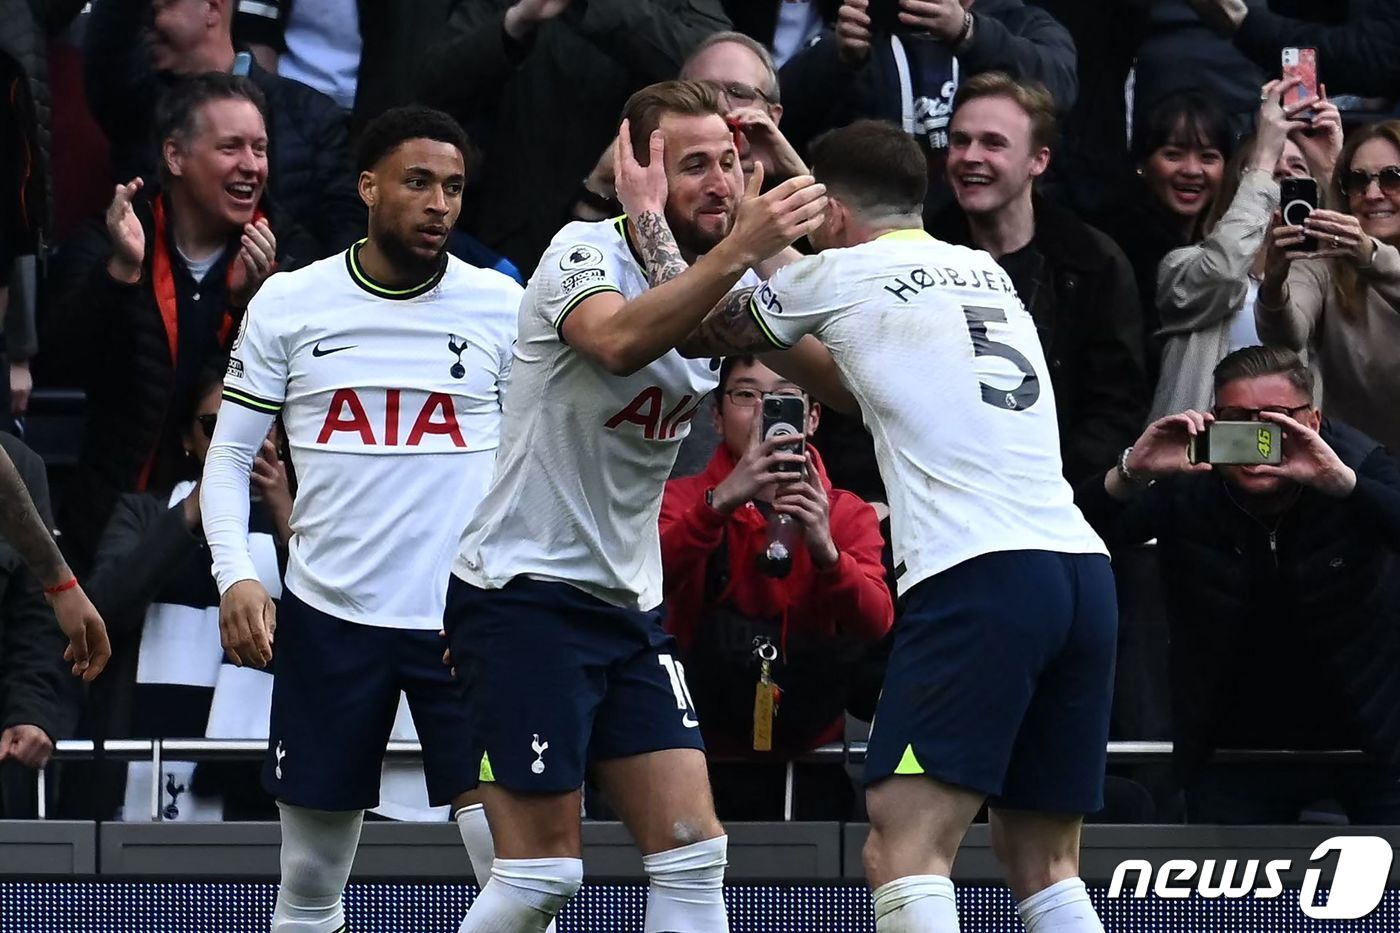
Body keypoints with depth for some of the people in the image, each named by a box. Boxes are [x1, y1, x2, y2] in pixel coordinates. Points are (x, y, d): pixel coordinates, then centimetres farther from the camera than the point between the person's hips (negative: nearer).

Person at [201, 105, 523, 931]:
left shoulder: (503, 306, 1)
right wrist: (236, 576, -8)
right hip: (328, 616, 1)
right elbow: (228, 454, 8)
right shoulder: (289, 304, 3)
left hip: (468, 617, -1)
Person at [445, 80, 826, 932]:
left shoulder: (731, 292, 6)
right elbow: (619, 340, -37)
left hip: (630, 603, 7)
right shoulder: (585, 251, -13)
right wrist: (739, 248, -48)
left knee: (694, 854, -2)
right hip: (524, 595, -7)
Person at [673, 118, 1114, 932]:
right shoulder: (987, 274, 25)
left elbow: (697, 334, 23)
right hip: (1082, 571, 7)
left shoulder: (839, 273, 7)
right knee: (1044, 865, 12)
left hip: (979, 576, -7)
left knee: (905, 855, -11)